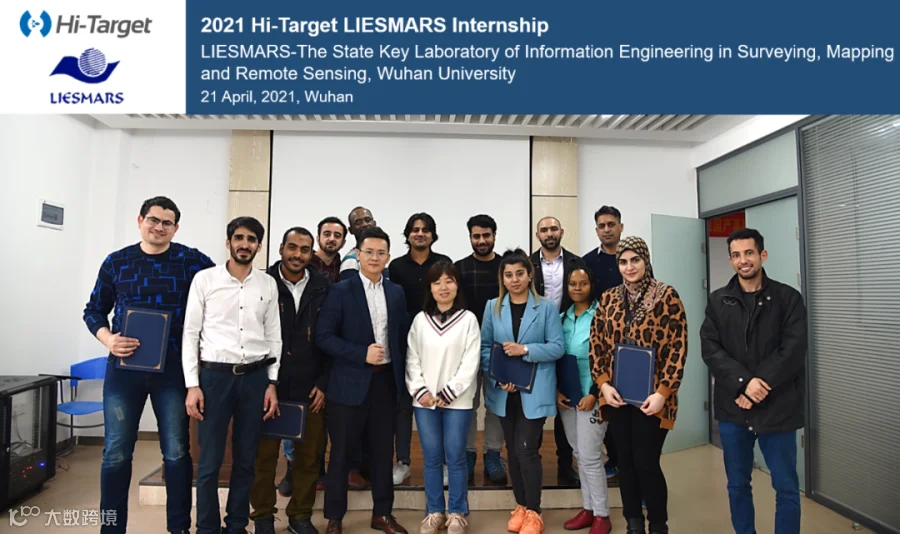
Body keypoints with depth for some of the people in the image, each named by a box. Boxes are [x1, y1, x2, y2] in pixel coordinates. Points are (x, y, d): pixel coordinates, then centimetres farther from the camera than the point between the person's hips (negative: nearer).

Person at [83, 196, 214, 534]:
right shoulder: (116, 262, 6)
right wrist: (108, 340, -7)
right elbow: (94, 310, 12)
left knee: (177, 451, 6)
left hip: (173, 368, -1)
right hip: (124, 367, 2)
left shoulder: (192, 260, -1)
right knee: (116, 452, 7)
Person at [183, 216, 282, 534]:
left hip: (255, 377, 2)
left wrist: (272, 383, 3)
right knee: (210, 462, 4)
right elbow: (191, 334, -1)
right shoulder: (204, 279, -1)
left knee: (246, 460, 12)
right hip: (214, 375, -2)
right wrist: (192, 385, -6)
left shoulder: (268, 284, 6)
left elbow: (274, 336, 8)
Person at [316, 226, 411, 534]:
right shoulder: (341, 291, -6)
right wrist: (362, 354, -19)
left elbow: (403, 335, 11)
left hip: (386, 381, 4)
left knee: (383, 450, 14)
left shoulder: (396, 292, 7)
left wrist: (401, 373, 0)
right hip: (351, 382, -4)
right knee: (341, 453, 9)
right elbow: (324, 336, -11)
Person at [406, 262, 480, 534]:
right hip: (424, 400, 2)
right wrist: (420, 391, -7)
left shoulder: (468, 319, -3)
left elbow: (471, 362, -7)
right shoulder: (420, 319, 5)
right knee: (431, 458, 10)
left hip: (456, 400, -2)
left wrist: (447, 393, -11)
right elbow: (412, 360, 4)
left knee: (455, 457, 5)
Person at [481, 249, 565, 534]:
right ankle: (521, 505, 31)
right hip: (504, 391, 3)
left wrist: (525, 349, -20)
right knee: (513, 450, 14)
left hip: (534, 391, -3)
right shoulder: (492, 307, 3)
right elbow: (484, 347, 2)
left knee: (526, 449, -3)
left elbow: (557, 347, -7)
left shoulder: (547, 307, -4)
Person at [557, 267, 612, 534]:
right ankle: (588, 508, 27)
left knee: (589, 456, -2)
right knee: (579, 454, 14)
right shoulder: (562, 317, 8)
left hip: (591, 395, -5)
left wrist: (594, 393, -15)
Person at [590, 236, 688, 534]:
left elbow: (678, 347, -8)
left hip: (650, 397, -4)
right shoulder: (609, 299, 6)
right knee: (625, 462, 12)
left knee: (647, 463, 1)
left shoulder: (667, 296, -5)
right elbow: (596, 344, 8)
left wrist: (662, 392, -14)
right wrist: (603, 383, -3)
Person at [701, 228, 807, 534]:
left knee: (786, 487, 9)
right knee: (737, 484, 14)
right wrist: (743, 383, -17)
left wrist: (760, 385, -17)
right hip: (732, 407, 2)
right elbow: (710, 349, -4)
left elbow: (793, 351, -9)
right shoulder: (718, 301, 5)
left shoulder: (788, 298, 0)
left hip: (777, 407, -2)